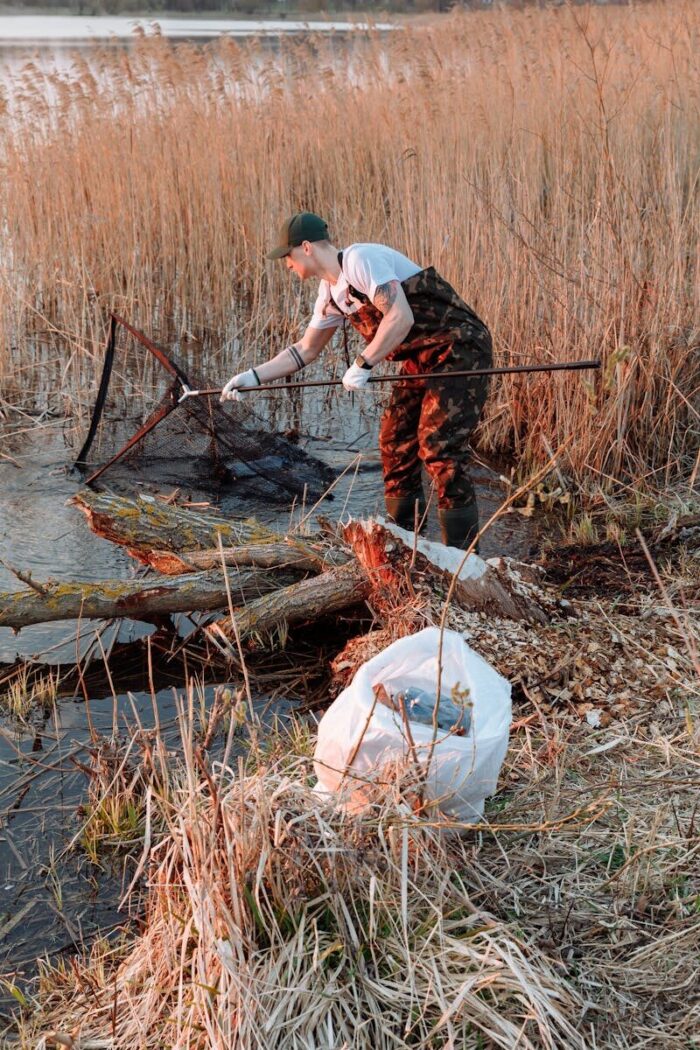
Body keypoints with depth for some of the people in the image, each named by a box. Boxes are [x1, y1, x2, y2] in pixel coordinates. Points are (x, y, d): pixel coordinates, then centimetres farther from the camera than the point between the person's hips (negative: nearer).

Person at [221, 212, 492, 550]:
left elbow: (401, 318, -27)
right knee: (395, 442, 11)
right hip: (421, 358, 10)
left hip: (458, 348, -10)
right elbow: (306, 348, 22)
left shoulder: (361, 260, -18)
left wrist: (363, 364, -22)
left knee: (439, 447, -15)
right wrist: (253, 376, 16)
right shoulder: (331, 293, 12)